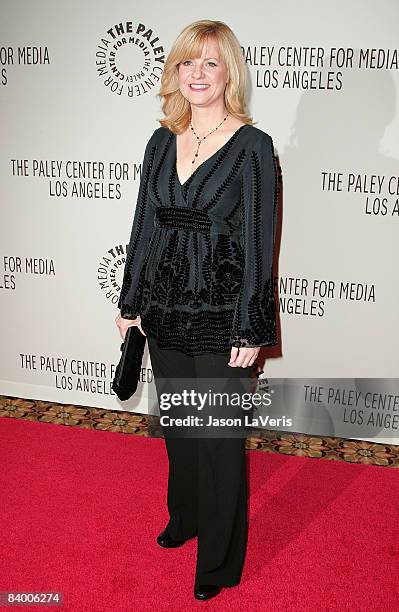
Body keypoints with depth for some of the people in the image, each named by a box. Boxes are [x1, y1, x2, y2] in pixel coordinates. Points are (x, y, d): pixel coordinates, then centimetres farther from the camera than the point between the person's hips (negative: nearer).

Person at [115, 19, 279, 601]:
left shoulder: (252, 145, -9)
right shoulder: (162, 142, 7)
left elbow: (259, 242, -11)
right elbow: (145, 225, 11)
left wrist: (250, 331, -12)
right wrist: (131, 302, 12)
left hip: (221, 315, -5)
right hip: (165, 308, 6)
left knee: (219, 436, 6)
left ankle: (220, 559, 28)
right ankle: (184, 518, 46)